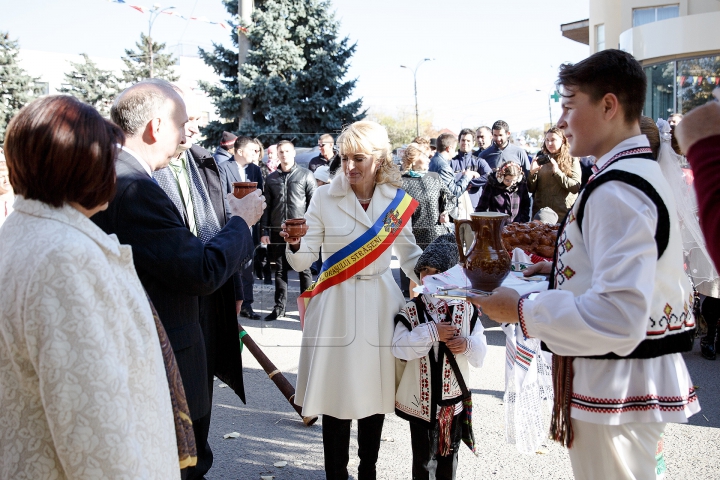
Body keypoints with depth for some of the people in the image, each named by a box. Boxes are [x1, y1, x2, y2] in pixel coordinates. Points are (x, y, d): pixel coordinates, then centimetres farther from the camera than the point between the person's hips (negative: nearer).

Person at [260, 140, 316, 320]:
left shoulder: (306, 175, 2)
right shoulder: (271, 178, 11)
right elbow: (267, 206, 11)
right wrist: (265, 231, 5)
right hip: (278, 231, 3)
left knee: (304, 270, 3)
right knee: (280, 270, 9)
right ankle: (279, 307, 19)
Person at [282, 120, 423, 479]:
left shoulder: (398, 201, 1)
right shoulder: (324, 198, -4)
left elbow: (410, 255, 11)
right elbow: (302, 262, -4)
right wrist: (294, 245, -26)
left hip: (380, 306, 2)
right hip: (336, 306, -2)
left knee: (375, 394, 12)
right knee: (336, 397, 3)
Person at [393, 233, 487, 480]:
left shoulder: (466, 309, -5)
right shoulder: (411, 310, -9)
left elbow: (481, 348, -3)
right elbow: (399, 347, -21)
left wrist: (468, 345, -24)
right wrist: (431, 333, -26)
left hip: (453, 398, 2)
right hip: (420, 399, -1)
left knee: (449, 454, 20)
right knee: (423, 458, 13)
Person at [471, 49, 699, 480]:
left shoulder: (616, 191, -23)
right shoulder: (644, 172, 10)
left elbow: (618, 317, -32)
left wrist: (521, 310, -23)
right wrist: (565, 269, 10)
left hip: (616, 389, -10)